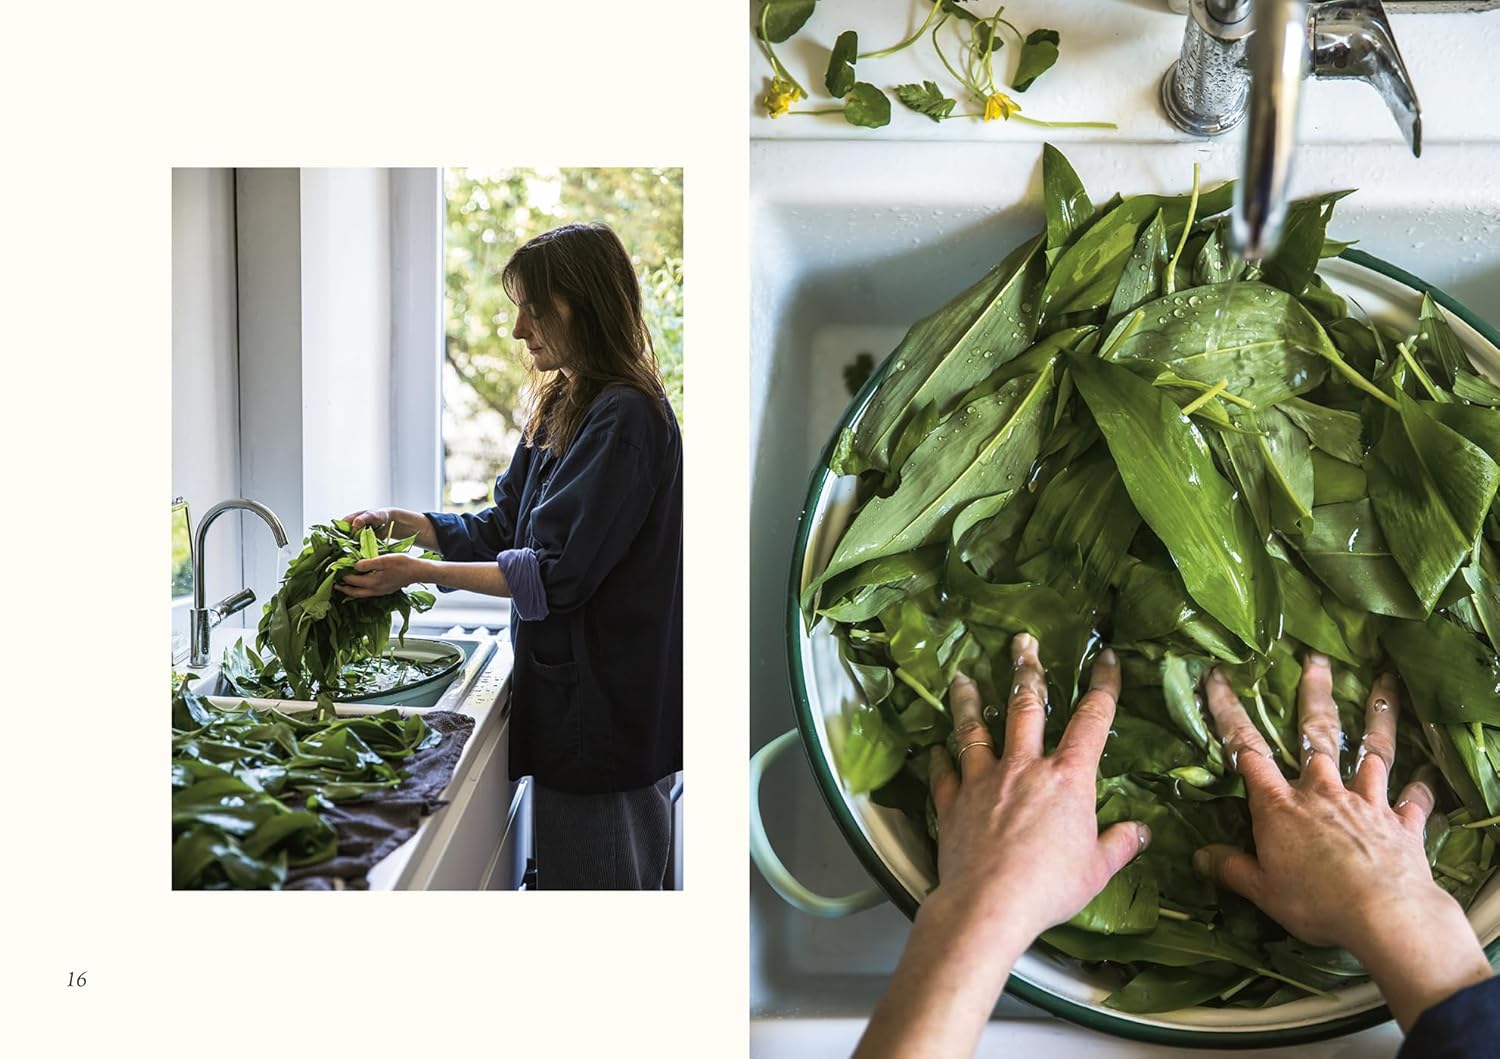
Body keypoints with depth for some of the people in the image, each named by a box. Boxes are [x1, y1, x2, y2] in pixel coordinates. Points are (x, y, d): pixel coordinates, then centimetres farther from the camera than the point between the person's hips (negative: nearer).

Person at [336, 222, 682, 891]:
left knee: (589, 876, 2)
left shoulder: (625, 418, -18)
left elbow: (556, 573, -21)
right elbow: (504, 529, 16)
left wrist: (419, 573, -19)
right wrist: (401, 523, 4)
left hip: (604, 703, -9)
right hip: (567, 691, 9)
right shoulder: (560, 410, 12)